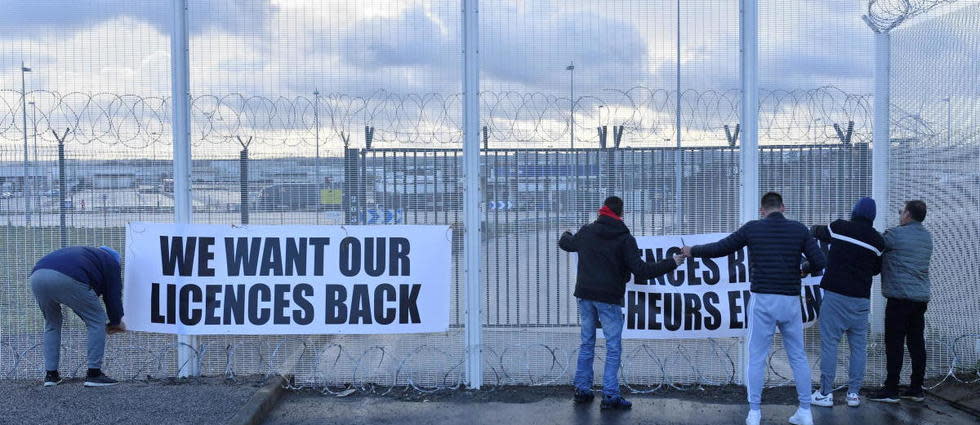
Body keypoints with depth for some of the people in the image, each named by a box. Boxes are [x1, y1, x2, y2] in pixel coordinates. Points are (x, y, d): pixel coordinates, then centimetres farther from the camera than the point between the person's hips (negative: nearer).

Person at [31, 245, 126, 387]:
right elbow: (113, 295, 21)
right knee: (97, 320, 10)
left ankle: (51, 375, 25)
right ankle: (93, 374, 9)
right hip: (66, 279, -7)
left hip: (37, 276, 7)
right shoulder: (110, 262, 26)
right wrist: (116, 322, 39)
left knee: (51, 323, 28)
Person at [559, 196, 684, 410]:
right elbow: (641, 271, -13)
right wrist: (672, 263, -6)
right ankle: (610, 395, -1)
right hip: (609, 298, -5)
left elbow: (565, 243, 26)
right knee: (613, 348, 2)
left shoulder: (586, 232, 6)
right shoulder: (624, 238, -9)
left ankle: (582, 388, 19)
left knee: (587, 344, 16)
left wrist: (566, 235, 50)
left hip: (585, 295, 5)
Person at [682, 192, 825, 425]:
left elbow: (720, 248, 4)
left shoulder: (752, 228, 0)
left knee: (756, 358, 4)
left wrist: (692, 251, 20)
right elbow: (819, 261, -2)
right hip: (790, 301, 2)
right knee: (798, 357, 12)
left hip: (762, 300, -2)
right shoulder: (799, 229, 3)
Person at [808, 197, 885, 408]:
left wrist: (815, 229, 39)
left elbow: (818, 232, 17)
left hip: (835, 294, -2)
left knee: (829, 343, 0)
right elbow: (877, 269, 14)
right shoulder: (877, 240, 3)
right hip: (860, 298, 2)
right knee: (858, 345, 10)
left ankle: (826, 393, 0)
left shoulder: (839, 227, -2)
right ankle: (854, 393, 11)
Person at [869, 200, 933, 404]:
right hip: (921, 297, 7)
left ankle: (891, 390, -2)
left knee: (894, 344, -4)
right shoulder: (927, 236, 13)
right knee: (917, 343, 10)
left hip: (900, 297, -7)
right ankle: (916, 389, 15)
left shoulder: (895, 234, -11)